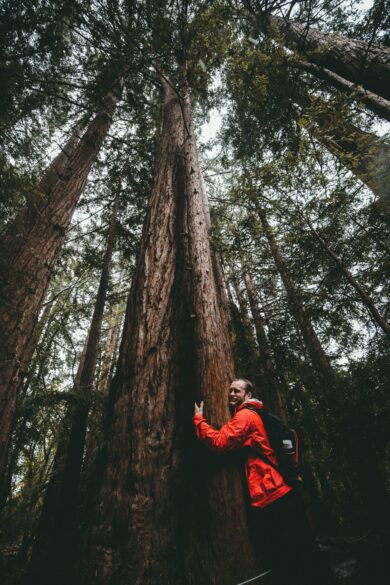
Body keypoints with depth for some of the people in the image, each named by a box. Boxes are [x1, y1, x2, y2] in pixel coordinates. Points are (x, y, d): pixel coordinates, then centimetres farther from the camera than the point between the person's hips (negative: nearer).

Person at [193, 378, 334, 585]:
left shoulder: (245, 415, -14)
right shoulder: (253, 415, 17)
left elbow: (219, 442, -21)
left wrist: (199, 419, -12)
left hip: (270, 497, -10)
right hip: (282, 494, 10)